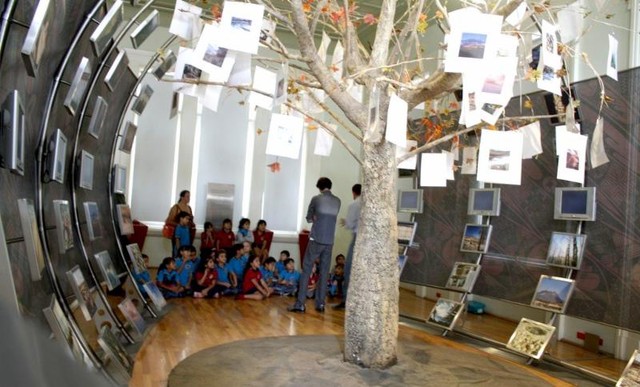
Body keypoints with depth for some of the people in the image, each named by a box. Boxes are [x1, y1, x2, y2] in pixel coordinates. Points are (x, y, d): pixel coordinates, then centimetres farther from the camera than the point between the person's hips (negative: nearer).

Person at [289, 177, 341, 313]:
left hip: (316, 240, -4)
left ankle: (300, 304, -3)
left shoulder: (316, 199, -4)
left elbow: (309, 218, 7)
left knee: (306, 270, 0)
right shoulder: (337, 201, 8)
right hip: (329, 241, 4)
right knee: (324, 272, 9)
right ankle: (320, 304, 11)